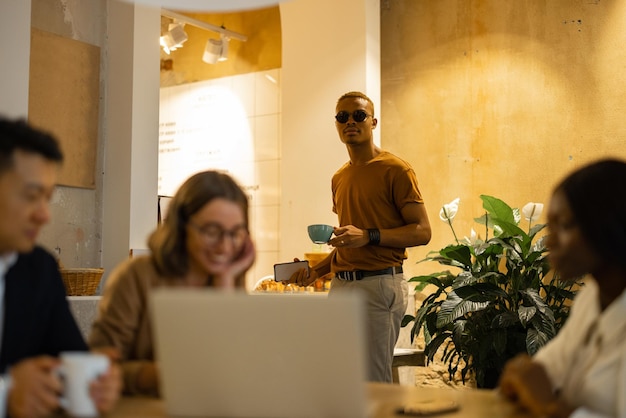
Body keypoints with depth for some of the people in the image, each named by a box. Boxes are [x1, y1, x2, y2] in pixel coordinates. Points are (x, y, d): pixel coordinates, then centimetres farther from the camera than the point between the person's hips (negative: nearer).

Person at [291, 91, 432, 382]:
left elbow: (422, 231, -9)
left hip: (379, 284, -7)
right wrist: (316, 271, 12)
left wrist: (369, 236, -20)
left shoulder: (395, 170, -4)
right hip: (340, 286, 7)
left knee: (372, 386, -7)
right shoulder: (339, 178, 19)